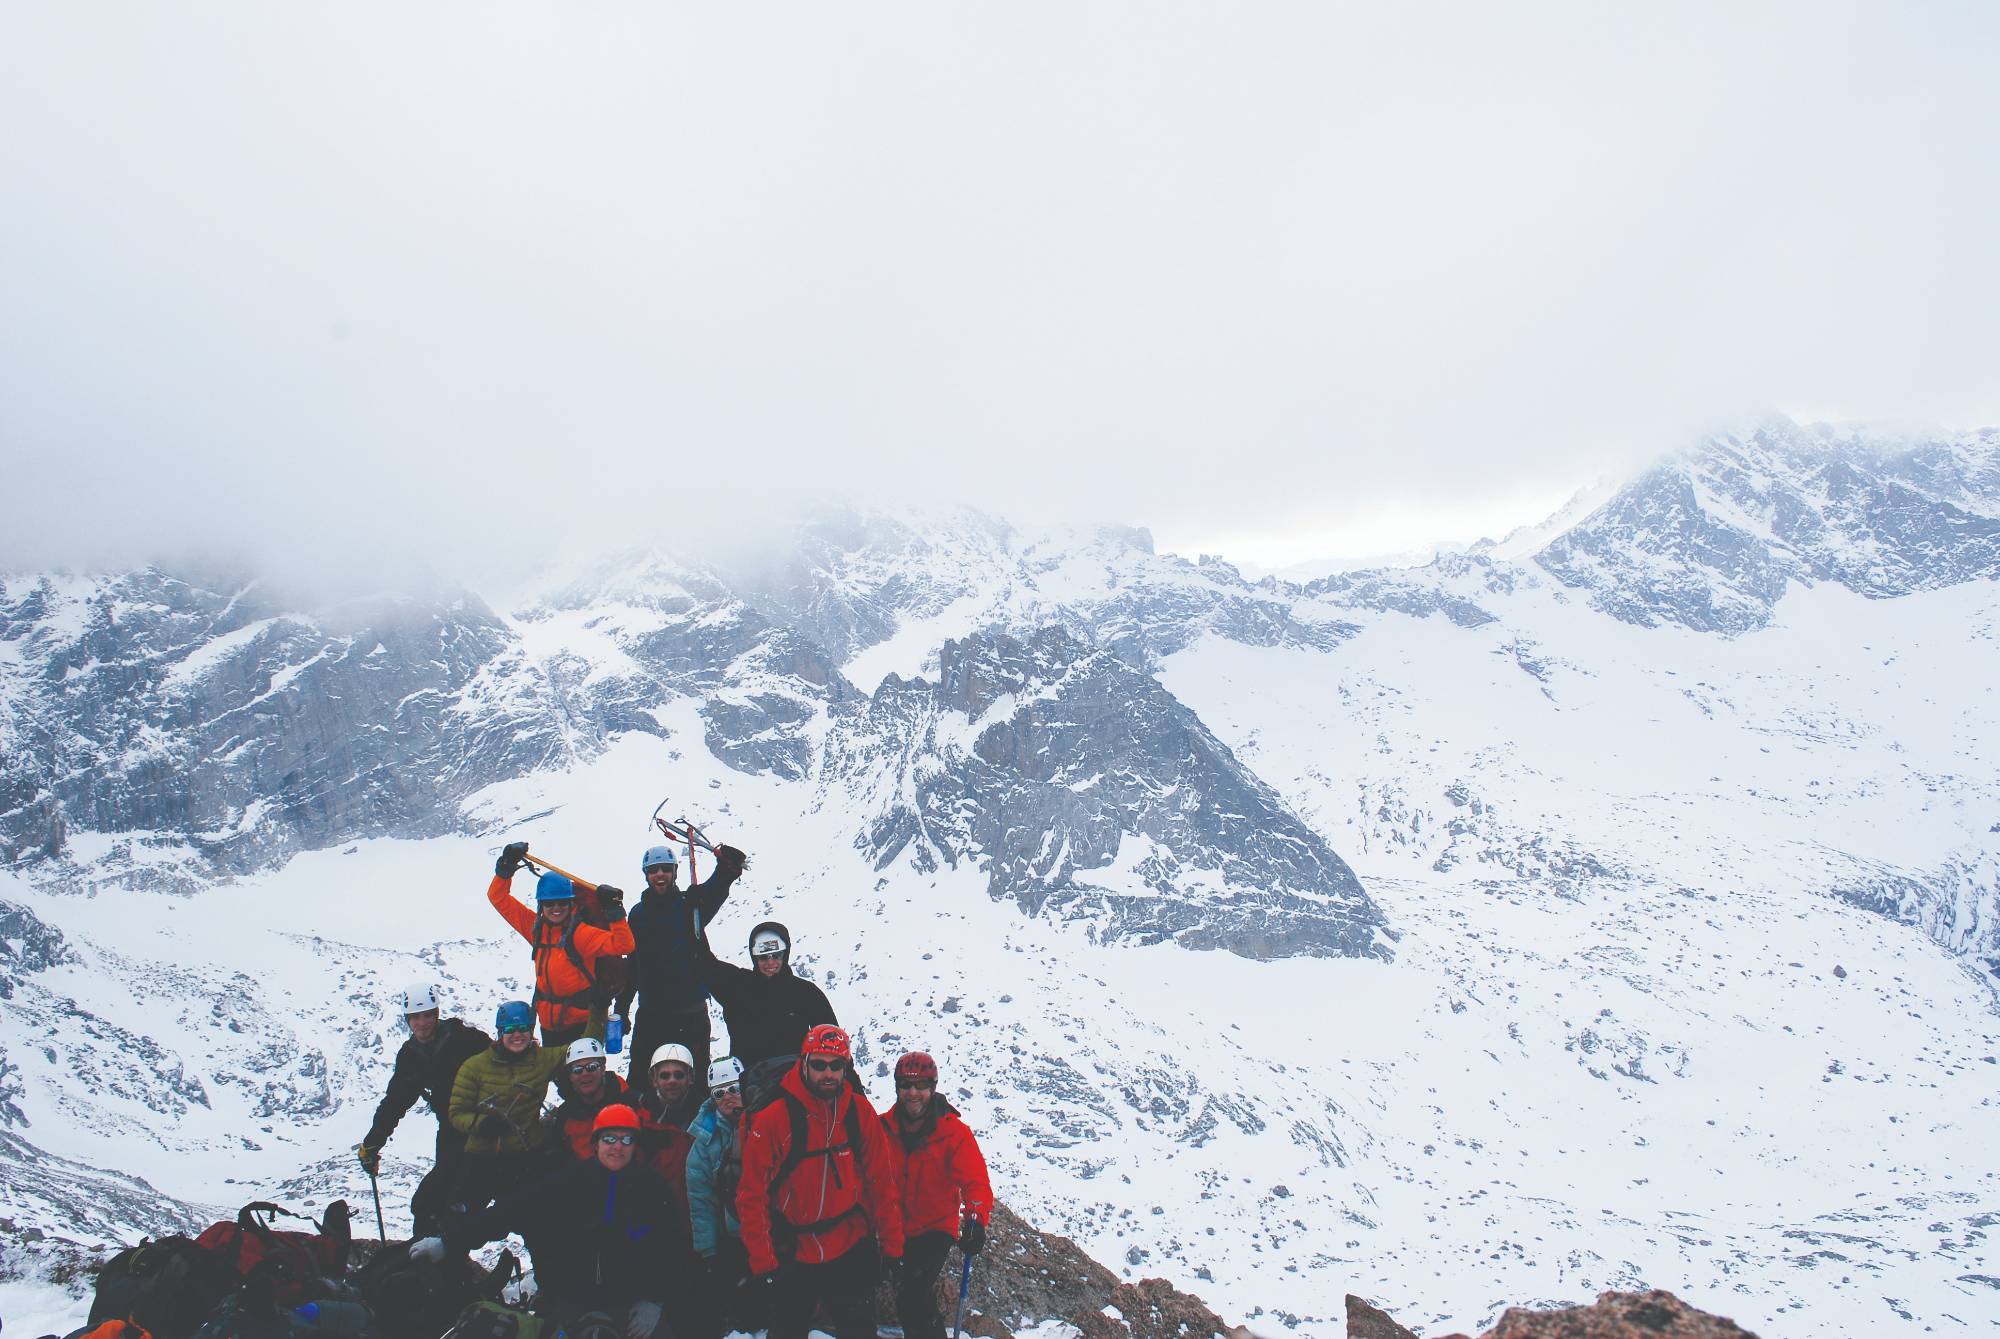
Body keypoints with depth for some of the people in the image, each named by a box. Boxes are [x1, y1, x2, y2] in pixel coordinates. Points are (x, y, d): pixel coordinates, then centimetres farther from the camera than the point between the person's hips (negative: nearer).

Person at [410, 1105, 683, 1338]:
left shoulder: (650, 1189, 2)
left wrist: (655, 1300, -2)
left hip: (628, 1307, 0)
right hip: (564, 1301, 0)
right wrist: (449, 1241, -15)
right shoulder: (570, 1181, -2)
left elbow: (674, 1246, 9)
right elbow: (512, 1210, -8)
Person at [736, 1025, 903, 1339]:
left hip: (851, 1253, 2)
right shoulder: (773, 1118, -13)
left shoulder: (859, 1112, -4)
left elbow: (882, 1182, 1)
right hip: (792, 1257, -1)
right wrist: (763, 1262, -12)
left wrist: (892, 1245, -1)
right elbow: (752, 1196, -10)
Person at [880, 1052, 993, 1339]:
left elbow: (975, 1182, -20)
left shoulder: (954, 1133, -13)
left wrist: (976, 1220, -37)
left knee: (911, 1301, -17)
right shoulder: (884, 1128, -6)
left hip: (936, 1227, -4)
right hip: (895, 1229, 4)